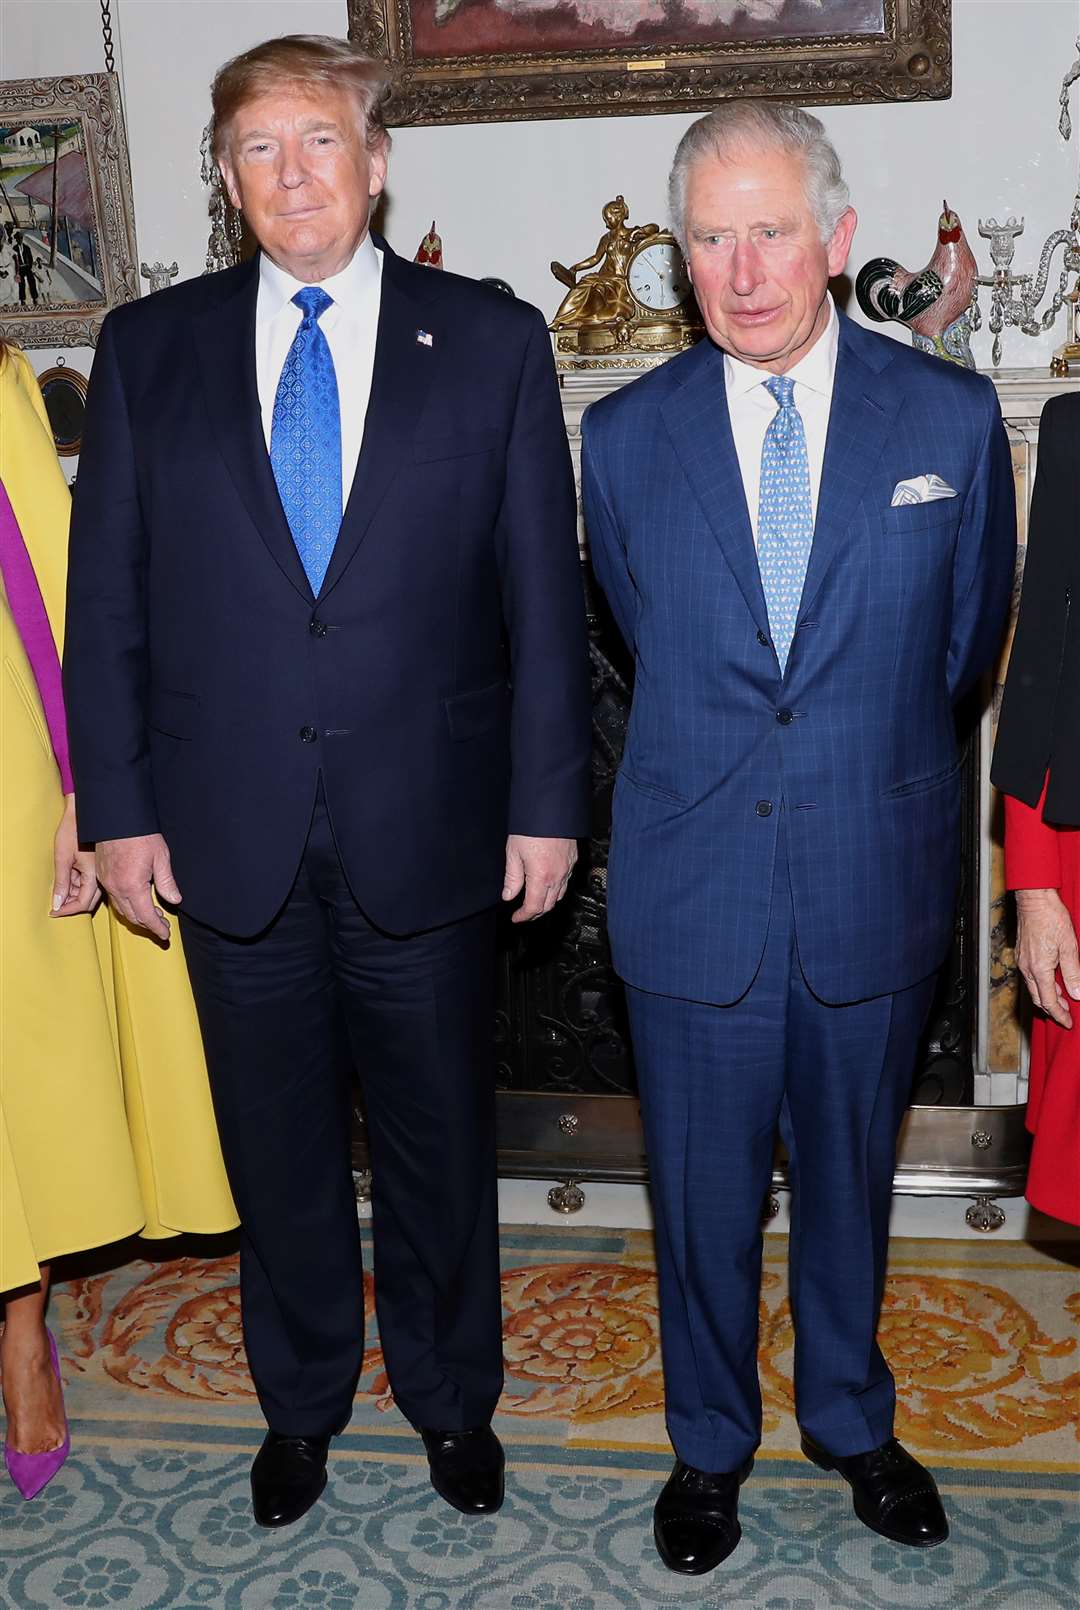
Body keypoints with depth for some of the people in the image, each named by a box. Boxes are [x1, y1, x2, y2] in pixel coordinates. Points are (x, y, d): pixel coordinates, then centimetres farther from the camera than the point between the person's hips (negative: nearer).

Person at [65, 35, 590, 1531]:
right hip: (232, 835, 1)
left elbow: (544, 593, -1)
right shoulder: (149, 347, 5)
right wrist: (119, 805, -1)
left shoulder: (492, 341, 1)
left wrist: (547, 802, -4)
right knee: (278, 1146, 16)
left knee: (441, 1140, 14)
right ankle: (301, 1400, 39)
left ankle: (451, 1393, 38)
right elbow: (107, 599, 4)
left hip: (429, 832, -1)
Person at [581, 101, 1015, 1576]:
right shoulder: (624, 437, -3)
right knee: (701, 1195, 13)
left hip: (877, 886, 0)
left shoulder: (951, 417, -4)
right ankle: (711, 1443, 38)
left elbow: (967, 640, 9)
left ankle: (850, 1416, 43)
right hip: (693, 888, 0)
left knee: (851, 1177, 18)